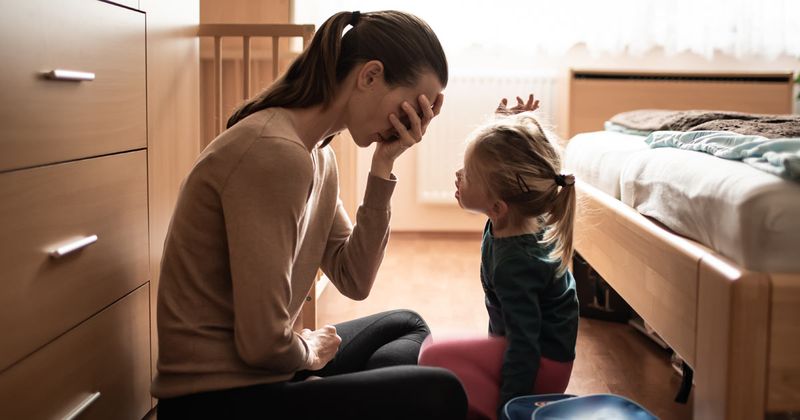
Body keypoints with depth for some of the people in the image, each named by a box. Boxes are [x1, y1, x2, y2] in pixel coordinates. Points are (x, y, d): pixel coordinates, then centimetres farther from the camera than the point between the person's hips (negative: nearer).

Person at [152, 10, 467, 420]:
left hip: (257, 368, 10)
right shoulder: (277, 154, -25)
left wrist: (383, 166, -4)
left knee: (406, 325, 23)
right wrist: (310, 352, -4)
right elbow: (262, 342, -27)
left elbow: (354, 281, 3)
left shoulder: (319, 155, 6)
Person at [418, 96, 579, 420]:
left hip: (542, 365, -10)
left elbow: (525, 348, -30)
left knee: (434, 357, -25)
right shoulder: (526, 214, -10)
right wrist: (512, 120, -7)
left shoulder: (514, 266, -33)